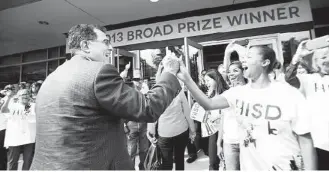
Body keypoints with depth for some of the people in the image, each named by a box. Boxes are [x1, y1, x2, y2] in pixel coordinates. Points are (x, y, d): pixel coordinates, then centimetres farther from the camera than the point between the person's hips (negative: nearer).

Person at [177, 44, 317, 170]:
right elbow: (209, 104, -15)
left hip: (283, 167, -3)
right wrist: (187, 79, -22)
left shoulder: (289, 95, -13)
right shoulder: (238, 92, -4)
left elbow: (305, 141, -8)